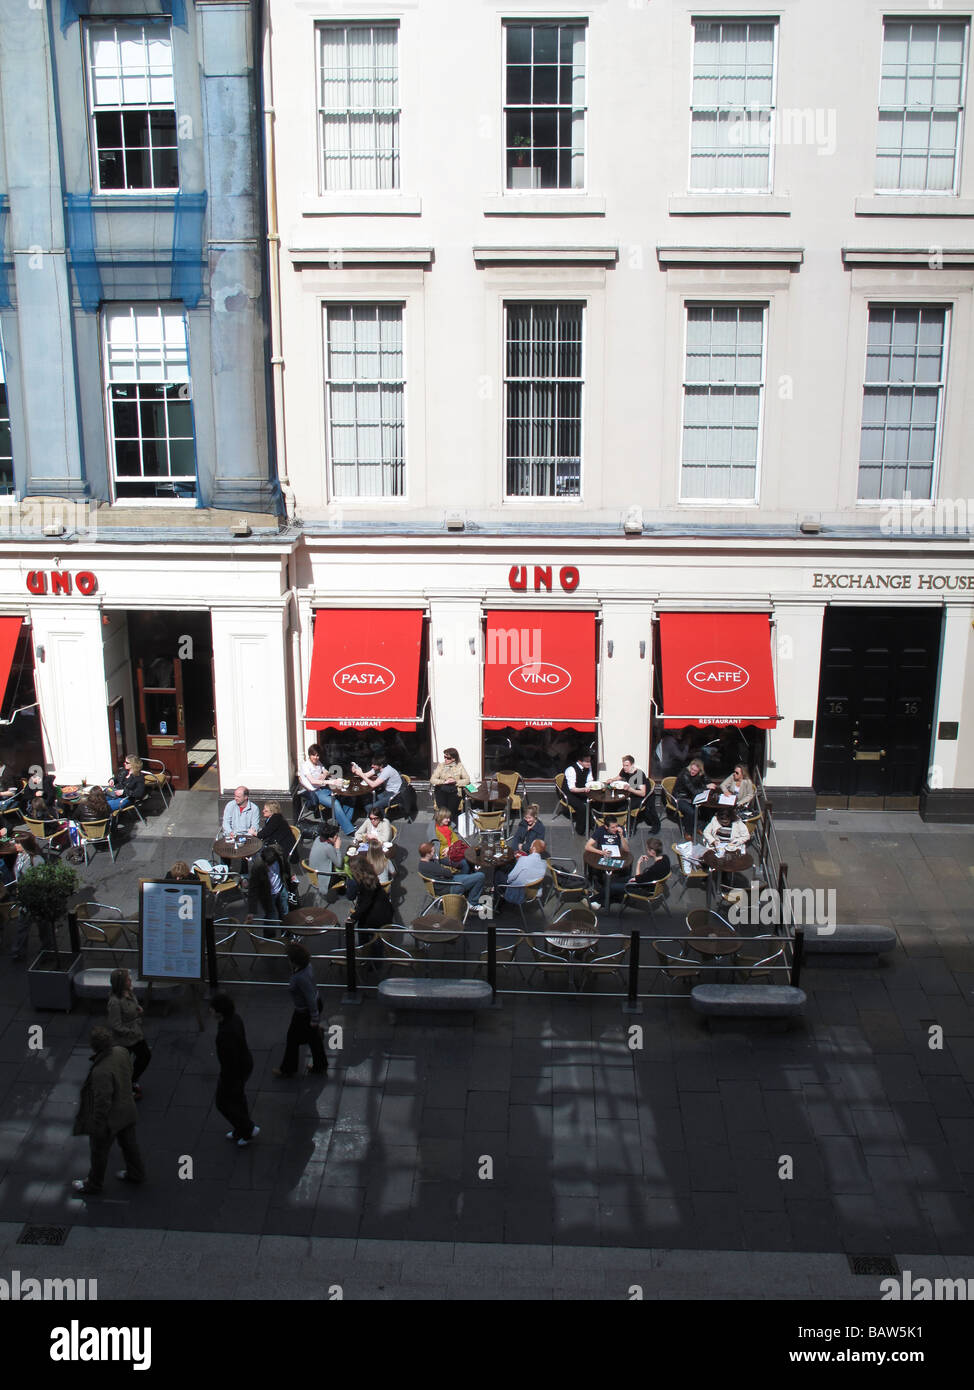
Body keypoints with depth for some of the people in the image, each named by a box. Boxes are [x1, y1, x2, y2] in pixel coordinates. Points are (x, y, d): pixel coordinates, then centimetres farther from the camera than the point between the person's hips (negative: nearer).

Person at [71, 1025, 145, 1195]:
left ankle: (93, 1185, 41)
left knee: (99, 1151, 18)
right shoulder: (121, 1052, -15)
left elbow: (103, 1101, -29)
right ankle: (136, 1173, 46)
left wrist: (98, 1126, -16)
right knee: (128, 1143, 27)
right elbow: (128, 1073, 3)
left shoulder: (101, 1071, -37)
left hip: (109, 1117, -7)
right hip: (126, 1109, 7)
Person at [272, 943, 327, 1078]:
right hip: (314, 1005, 9)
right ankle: (320, 1067, 48)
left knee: (293, 1038, 14)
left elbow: (311, 999, -29)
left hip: (304, 1013, -9)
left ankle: (287, 1069, 35)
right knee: (313, 1037, 27)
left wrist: (315, 1019, -22)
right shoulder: (306, 965, -12)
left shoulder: (301, 977, -37)